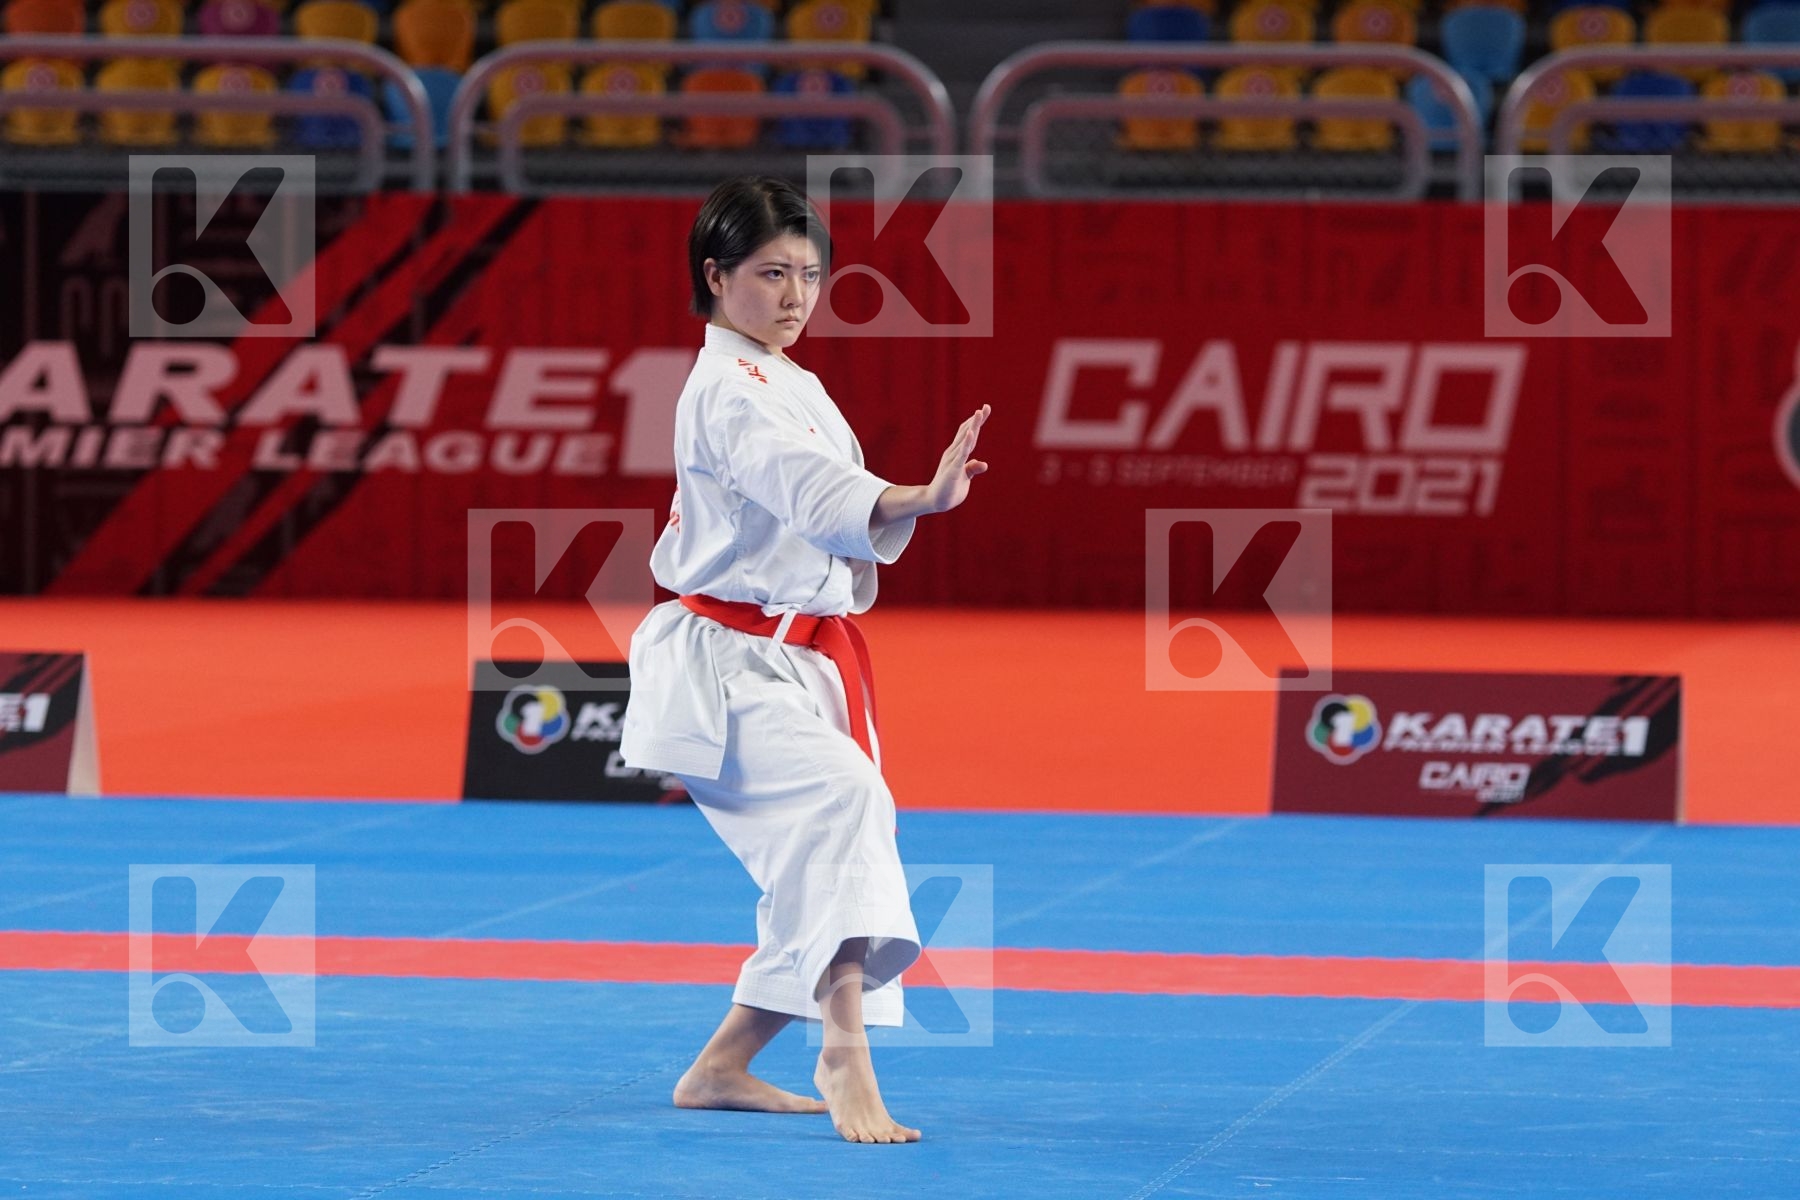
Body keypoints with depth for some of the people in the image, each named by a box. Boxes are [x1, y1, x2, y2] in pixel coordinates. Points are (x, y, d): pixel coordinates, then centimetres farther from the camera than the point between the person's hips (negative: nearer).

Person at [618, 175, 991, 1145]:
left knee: (815, 877, 10)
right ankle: (847, 1056, -40)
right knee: (840, 798, -32)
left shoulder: (795, 390, 17)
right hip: (727, 663, -10)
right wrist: (919, 501, -49)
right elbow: (810, 485, -33)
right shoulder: (728, 392, -15)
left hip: (798, 661, 10)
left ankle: (723, 1068, 25)